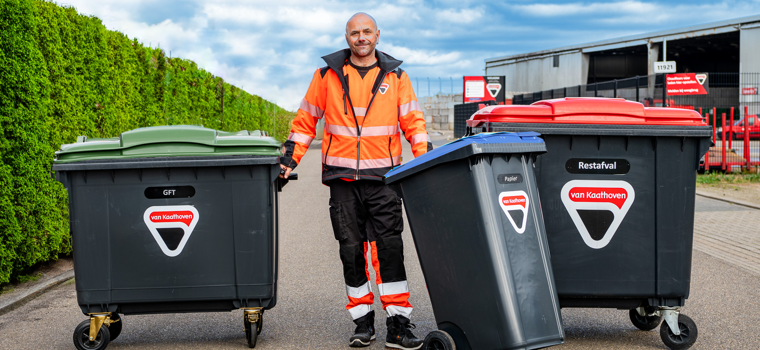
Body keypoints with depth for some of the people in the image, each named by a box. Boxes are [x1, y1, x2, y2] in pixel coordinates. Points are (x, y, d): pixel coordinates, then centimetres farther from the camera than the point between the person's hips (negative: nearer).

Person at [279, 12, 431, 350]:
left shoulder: (395, 75, 6)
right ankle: (363, 321, 15)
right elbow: (306, 119, 12)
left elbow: (413, 121, 6)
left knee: (389, 248, -7)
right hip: (342, 178, 1)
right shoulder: (328, 73, 6)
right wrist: (290, 158, 3)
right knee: (351, 250, 4)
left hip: (383, 178, -1)